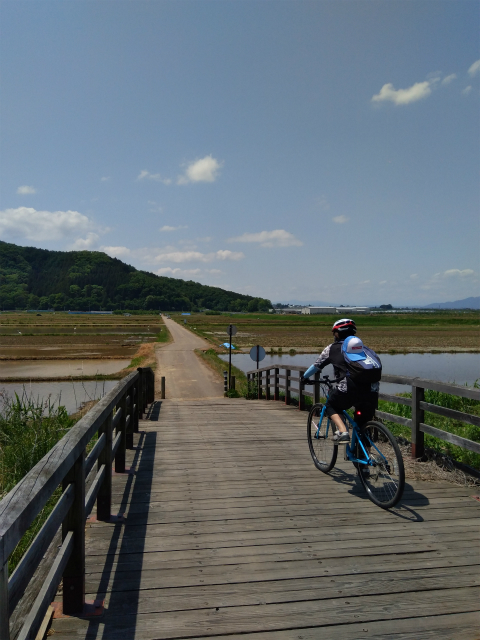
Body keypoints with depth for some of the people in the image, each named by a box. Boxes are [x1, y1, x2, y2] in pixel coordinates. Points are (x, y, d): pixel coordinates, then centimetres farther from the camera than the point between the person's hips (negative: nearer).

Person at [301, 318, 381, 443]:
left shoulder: (332, 348, 16)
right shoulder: (364, 348, 26)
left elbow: (316, 365, 26)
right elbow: (378, 365, 36)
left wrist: (304, 377, 44)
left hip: (349, 389, -4)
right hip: (371, 392, 4)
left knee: (331, 406, 24)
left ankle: (343, 432, 3)